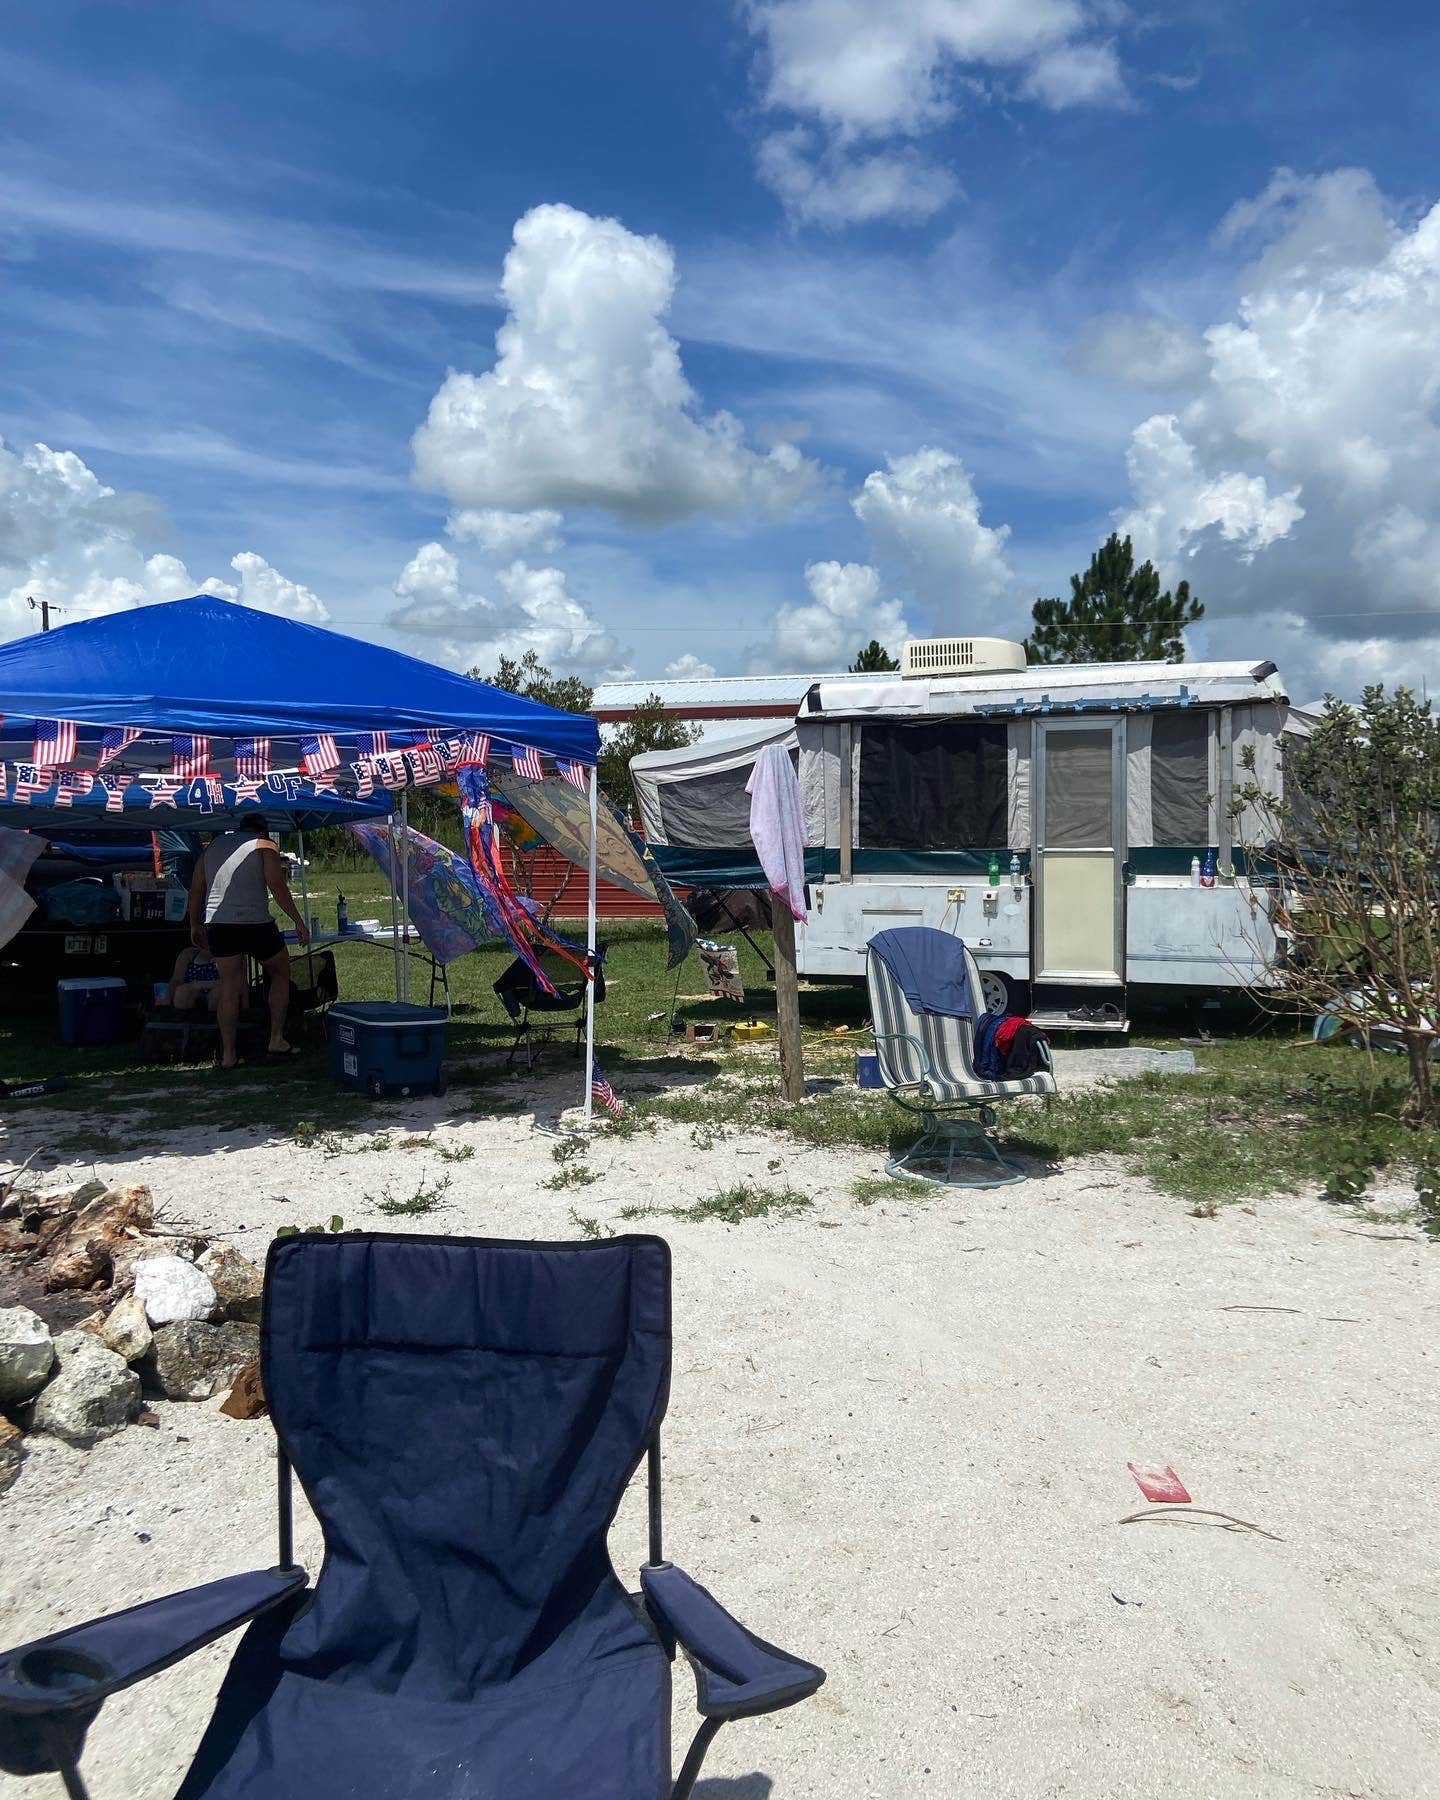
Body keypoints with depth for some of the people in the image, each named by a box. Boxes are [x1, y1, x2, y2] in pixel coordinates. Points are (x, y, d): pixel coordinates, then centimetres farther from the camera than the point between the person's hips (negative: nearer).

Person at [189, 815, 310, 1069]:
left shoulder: (213, 846, 19)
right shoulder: (264, 846, 3)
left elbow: (196, 889, 17)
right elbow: (277, 886, -9)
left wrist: (195, 925, 24)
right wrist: (299, 921, -7)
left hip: (217, 924, 4)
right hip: (255, 923, -4)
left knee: (229, 987, 9)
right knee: (281, 973, 15)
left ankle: (228, 1055, 8)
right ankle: (276, 1040, 12)